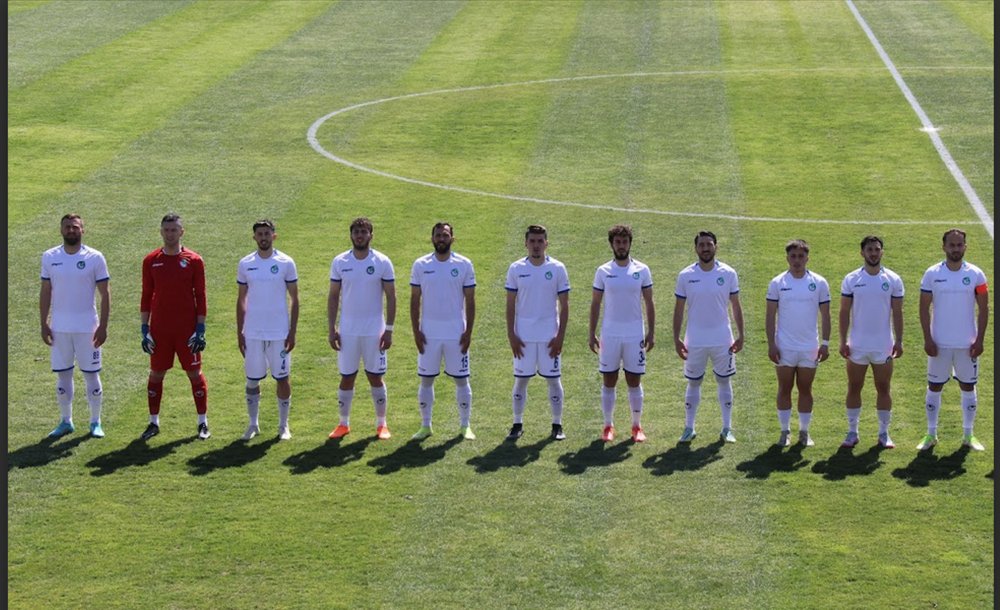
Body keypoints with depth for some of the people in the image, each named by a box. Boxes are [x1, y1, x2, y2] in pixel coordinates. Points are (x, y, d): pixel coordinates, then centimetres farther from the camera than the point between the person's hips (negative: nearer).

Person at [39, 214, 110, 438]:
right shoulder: (49, 257, 2)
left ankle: (95, 422, 14)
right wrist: (43, 324, 4)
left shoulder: (95, 258, -5)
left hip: (87, 327, -2)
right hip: (59, 327, 2)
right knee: (62, 375, 8)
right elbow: (45, 292, 8)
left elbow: (105, 294, -3)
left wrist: (103, 326, -8)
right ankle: (66, 421, 20)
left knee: (91, 374, 3)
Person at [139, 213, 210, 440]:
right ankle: (154, 422, 17)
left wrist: (200, 330, -6)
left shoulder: (194, 261, -3)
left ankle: (203, 422, 12)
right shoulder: (151, 261, 2)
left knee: (194, 374, 3)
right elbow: (146, 296, 6)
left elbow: (200, 297, -1)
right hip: (159, 330, 2)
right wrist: (144, 329, 1)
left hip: (187, 330, -2)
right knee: (156, 374, 7)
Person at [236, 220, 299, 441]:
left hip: (279, 333, -2)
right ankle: (253, 424, 19)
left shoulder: (286, 263, -3)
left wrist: (292, 332, -6)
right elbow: (241, 300, 9)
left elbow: (295, 299, 0)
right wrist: (239, 332, 4)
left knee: (283, 379, 3)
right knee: (252, 380, 7)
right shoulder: (245, 264, 3)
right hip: (253, 333, 2)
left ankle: (283, 425, 16)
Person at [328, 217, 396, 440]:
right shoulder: (339, 262, 0)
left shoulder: (382, 262, -4)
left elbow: (391, 297, -1)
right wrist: (332, 329, -1)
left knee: (375, 377, 5)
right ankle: (344, 423, 17)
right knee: (347, 377, 6)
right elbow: (333, 297, 5)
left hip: (374, 331, -1)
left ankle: (381, 424, 16)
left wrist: (389, 330, -7)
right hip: (348, 330, 1)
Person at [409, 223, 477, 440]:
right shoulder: (421, 265, 1)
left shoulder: (464, 265, -1)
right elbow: (414, 300, 4)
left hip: (456, 333, -1)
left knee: (461, 380, 4)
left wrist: (468, 332, -5)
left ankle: (465, 425, 15)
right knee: (426, 380, 5)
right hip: (429, 333, 1)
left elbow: (470, 301, 1)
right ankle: (425, 425, 14)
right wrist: (416, 331, -3)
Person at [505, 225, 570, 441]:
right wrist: (511, 335, -3)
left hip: (549, 335, -1)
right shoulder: (516, 269, 1)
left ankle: (557, 425, 13)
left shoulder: (557, 269, -2)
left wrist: (560, 336, -6)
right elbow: (510, 305, 3)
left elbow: (564, 306, 0)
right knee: (521, 380, 4)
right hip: (523, 335, 1)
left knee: (553, 379, 3)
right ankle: (517, 424, 15)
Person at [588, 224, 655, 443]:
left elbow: (649, 303, 4)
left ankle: (637, 426, 13)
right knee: (609, 382, 4)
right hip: (609, 335, 0)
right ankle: (608, 426, 12)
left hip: (635, 335, 0)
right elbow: (595, 304, 5)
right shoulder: (603, 271, 2)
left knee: (634, 382, 4)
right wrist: (592, 334, 1)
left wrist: (651, 332, -1)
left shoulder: (642, 270, 1)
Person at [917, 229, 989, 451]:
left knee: (968, 387, 8)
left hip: (967, 343, 0)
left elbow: (983, 309, 1)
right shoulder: (932, 274, -3)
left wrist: (979, 340, -6)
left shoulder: (976, 274, -2)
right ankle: (931, 434, 16)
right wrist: (927, 340, -8)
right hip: (940, 343, 0)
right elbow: (924, 308, -2)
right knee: (934, 387, 6)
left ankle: (968, 435, 18)